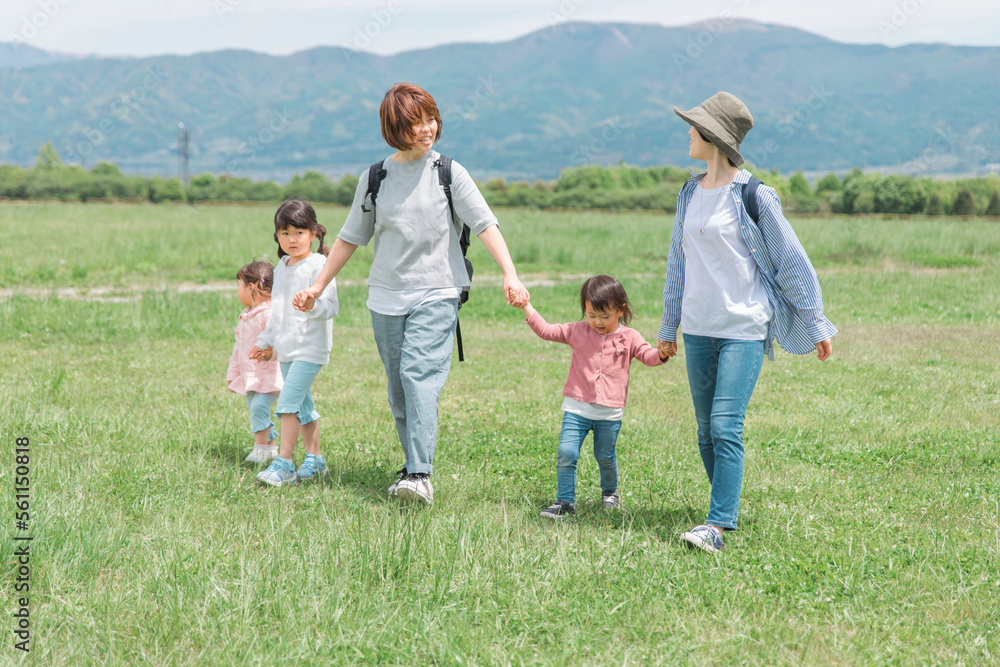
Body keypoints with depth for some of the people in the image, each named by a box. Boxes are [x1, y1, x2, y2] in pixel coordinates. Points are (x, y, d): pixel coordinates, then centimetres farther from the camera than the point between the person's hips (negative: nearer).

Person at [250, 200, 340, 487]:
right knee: (303, 405, 13)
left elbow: (331, 306, -17)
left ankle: (283, 463, -13)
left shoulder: (318, 266, -11)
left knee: (288, 401, -15)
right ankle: (314, 458, 23)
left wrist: (314, 305, -37)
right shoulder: (281, 267, 13)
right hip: (286, 348, 8)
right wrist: (266, 342, 28)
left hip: (310, 347, -8)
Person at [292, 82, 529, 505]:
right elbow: (350, 238, 17)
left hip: (436, 294, -4)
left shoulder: (448, 172, 0)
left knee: (420, 375, -19)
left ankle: (420, 476, -24)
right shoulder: (375, 178, 8)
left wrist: (510, 275, -19)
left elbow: (484, 224, -6)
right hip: (386, 297, 4)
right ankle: (412, 467, 18)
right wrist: (317, 287, 17)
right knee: (398, 390, 7)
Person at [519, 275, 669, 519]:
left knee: (605, 456, 9)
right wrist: (527, 307, -2)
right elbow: (546, 330, 7)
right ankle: (565, 500, 0)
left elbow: (648, 356, -5)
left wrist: (662, 353, -27)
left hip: (610, 412, 0)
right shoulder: (577, 331, 4)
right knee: (566, 452, -10)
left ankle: (610, 492, 37)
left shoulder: (629, 338, 2)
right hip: (577, 408, 1)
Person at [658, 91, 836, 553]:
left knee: (726, 426, -15)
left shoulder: (753, 196, -8)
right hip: (698, 330, 7)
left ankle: (718, 527, -16)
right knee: (707, 431, 8)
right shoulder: (689, 195, 12)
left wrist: (815, 325, -1)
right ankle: (727, 509, 22)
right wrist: (668, 327, 24)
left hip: (744, 329, -6)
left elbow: (791, 260, -3)